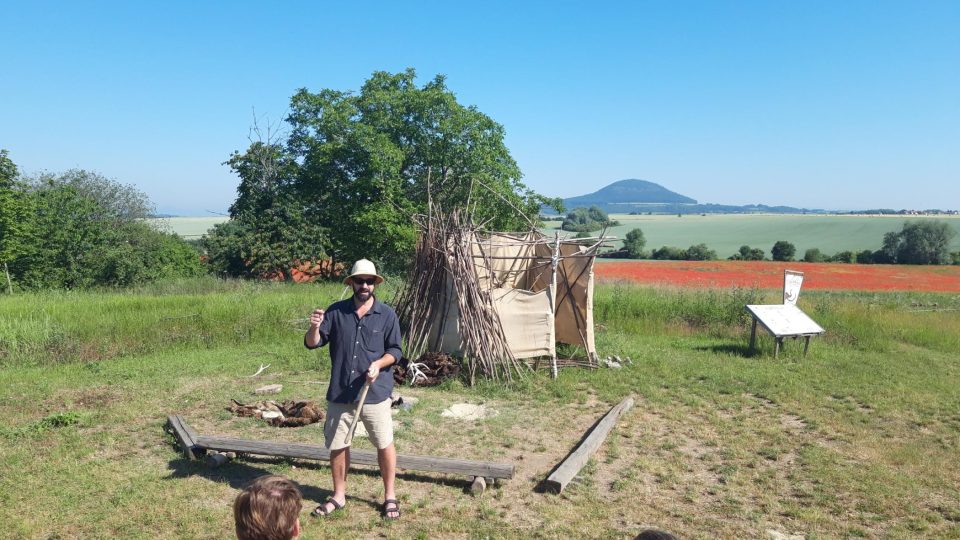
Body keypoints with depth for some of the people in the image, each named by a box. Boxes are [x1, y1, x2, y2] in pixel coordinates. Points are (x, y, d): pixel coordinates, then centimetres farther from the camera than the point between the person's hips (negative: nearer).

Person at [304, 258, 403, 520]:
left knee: (384, 444, 5)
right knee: (337, 445, 13)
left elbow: (395, 351, 0)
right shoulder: (335, 311, 1)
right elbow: (312, 344, -2)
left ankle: (390, 496, 23)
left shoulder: (387, 315, -2)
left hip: (375, 392, -2)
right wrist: (315, 327, -23)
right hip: (340, 393, 2)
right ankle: (338, 496, 32)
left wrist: (378, 364, -19)